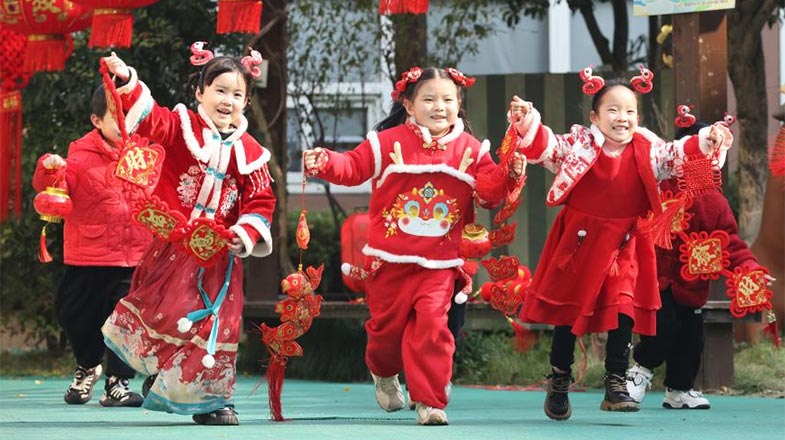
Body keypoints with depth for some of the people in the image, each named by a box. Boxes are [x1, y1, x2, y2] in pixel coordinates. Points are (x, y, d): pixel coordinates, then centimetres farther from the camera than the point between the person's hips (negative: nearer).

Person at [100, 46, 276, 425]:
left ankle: (209, 399, 11)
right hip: (173, 247, -2)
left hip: (219, 253, 2)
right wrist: (126, 82, -37)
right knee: (162, 312, 2)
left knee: (216, 322, 1)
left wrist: (247, 233, -12)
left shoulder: (249, 152, 4)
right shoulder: (182, 127, -3)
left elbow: (261, 202, 5)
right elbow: (149, 118, -20)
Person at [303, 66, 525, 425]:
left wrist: (509, 174, -15)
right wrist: (324, 163, -22)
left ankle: (429, 400, -4)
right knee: (388, 324, 11)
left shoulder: (470, 150, 4)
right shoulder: (388, 142, -3)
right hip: (390, 259, 0)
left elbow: (489, 191, 3)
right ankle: (384, 372, 44)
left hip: (439, 264, 0)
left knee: (432, 325, -12)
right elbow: (353, 167, -4)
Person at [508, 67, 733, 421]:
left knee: (624, 312, -7)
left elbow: (677, 154, 1)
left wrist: (707, 140, -16)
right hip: (579, 244, -1)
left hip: (624, 246, 1)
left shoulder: (647, 150, 0)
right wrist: (527, 121, -31)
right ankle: (559, 384, 23)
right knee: (568, 313, 8)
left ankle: (616, 385, 2)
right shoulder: (578, 145, -7)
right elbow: (545, 147, -13)